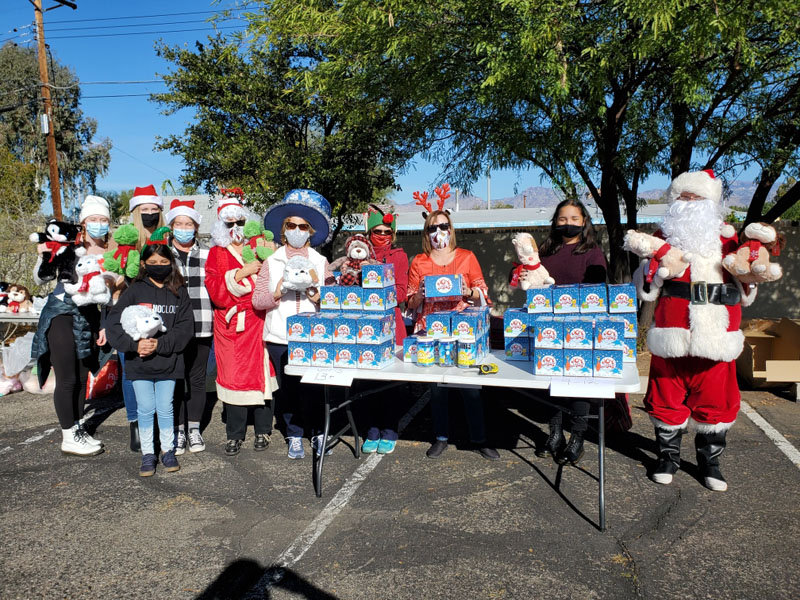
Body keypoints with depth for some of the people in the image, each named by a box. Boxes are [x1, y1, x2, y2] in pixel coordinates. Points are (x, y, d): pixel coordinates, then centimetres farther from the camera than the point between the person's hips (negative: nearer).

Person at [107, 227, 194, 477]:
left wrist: (160, 344, -16)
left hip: (168, 361, 0)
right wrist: (134, 344, -18)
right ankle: (148, 454, 20)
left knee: (165, 408, 9)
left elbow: (185, 328, -4)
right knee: (145, 409, 6)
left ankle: (168, 450, 25)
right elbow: (115, 323, -5)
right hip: (139, 362, 0)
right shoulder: (135, 291, 0)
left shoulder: (179, 292, 2)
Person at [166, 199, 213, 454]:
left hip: (200, 326, 1)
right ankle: (178, 431, 15)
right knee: (176, 378, 3)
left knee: (197, 378, 7)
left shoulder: (207, 254, 10)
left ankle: (194, 429, 19)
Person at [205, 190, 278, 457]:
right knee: (232, 375, 1)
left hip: (258, 321, 1)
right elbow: (214, 288, -7)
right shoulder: (216, 253, 8)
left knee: (261, 372, 4)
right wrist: (242, 272, -16)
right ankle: (234, 434, 13)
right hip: (230, 324, 0)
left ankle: (263, 430, 17)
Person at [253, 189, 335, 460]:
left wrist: (319, 298, -13)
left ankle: (318, 433, 18)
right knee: (288, 388, 5)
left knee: (314, 386, -2)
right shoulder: (272, 261, 8)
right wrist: (276, 293, -14)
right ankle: (294, 437, 21)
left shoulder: (321, 262, 9)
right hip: (280, 336, 1)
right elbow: (257, 300, 3)